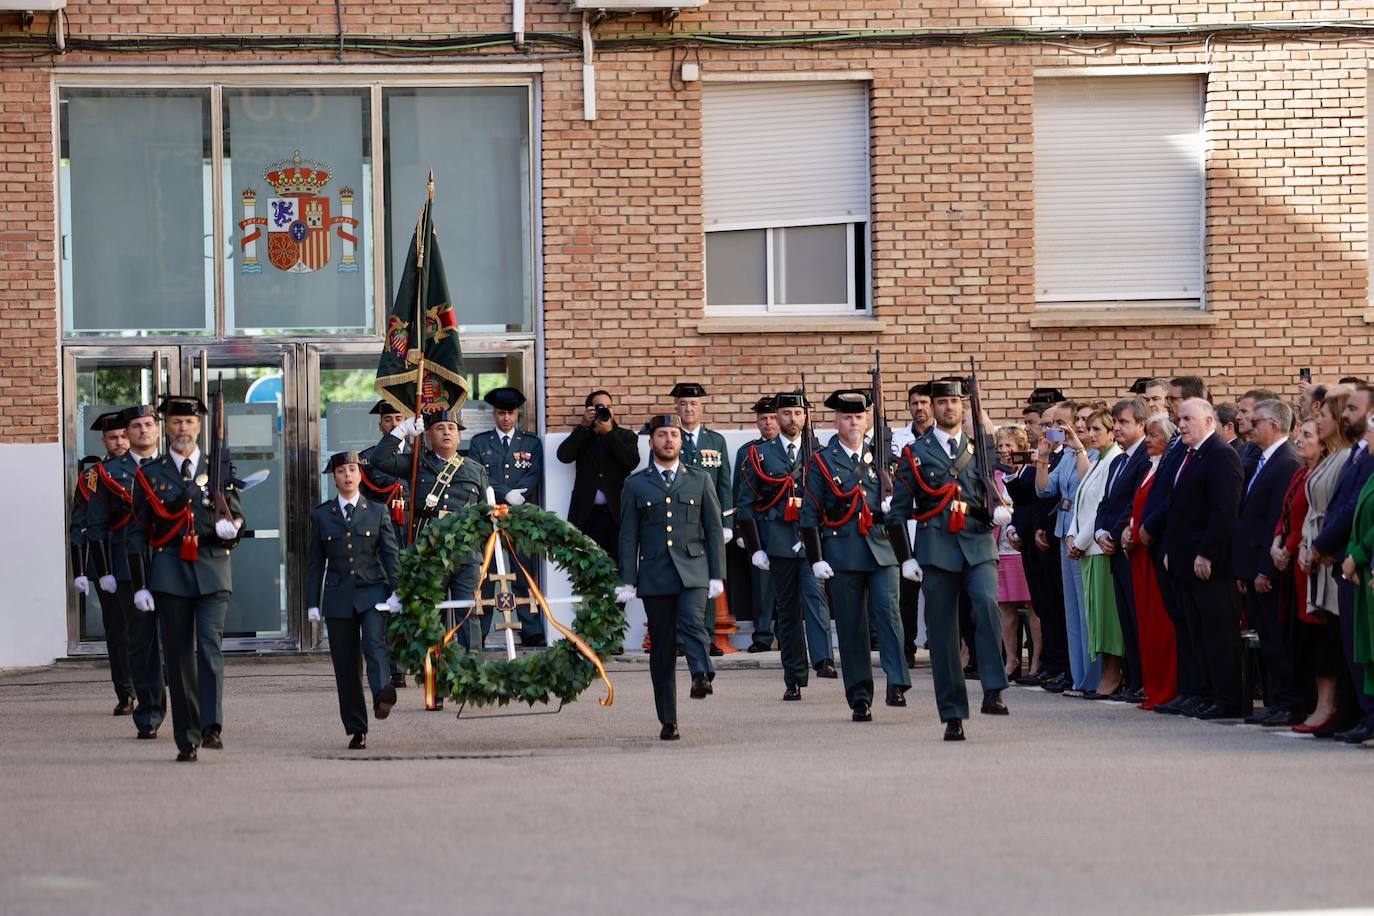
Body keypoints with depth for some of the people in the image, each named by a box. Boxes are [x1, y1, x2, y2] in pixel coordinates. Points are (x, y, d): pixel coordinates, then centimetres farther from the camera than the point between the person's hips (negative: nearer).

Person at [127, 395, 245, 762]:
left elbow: (237, 518, 13)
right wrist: (140, 586, 1)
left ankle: (212, 727, -21)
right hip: (170, 574, 0)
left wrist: (231, 528, -12)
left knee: (211, 646, -16)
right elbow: (137, 533, 7)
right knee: (179, 656, 1)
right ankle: (187, 740, 6)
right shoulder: (149, 474, 7)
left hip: (213, 570, 0)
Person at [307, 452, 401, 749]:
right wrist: (312, 603, 5)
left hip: (372, 592, -1)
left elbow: (391, 554, 5)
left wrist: (395, 591, -6)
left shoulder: (378, 511, 7)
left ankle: (383, 694, -49)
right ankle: (356, 730, 5)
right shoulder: (321, 515, 9)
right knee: (345, 664, 0)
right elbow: (316, 563, 10)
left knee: (374, 643, -27)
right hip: (338, 596, 1)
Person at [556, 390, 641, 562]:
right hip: (587, 515, 1)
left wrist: (609, 433, -8)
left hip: (617, 514, -1)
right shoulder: (581, 436, 15)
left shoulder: (627, 437, 13)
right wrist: (584, 425, -5)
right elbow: (564, 456, -3)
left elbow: (632, 462, -6)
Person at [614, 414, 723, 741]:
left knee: (692, 622, -29)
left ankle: (702, 675, -42)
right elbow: (628, 536, 7)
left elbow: (714, 529, 10)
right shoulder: (635, 484, 9)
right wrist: (627, 581, 0)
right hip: (655, 575, 0)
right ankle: (668, 721, 6)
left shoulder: (700, 480, 10)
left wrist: (716, 575, 3)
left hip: (693, 570, 0)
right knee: (662, 650, 1)